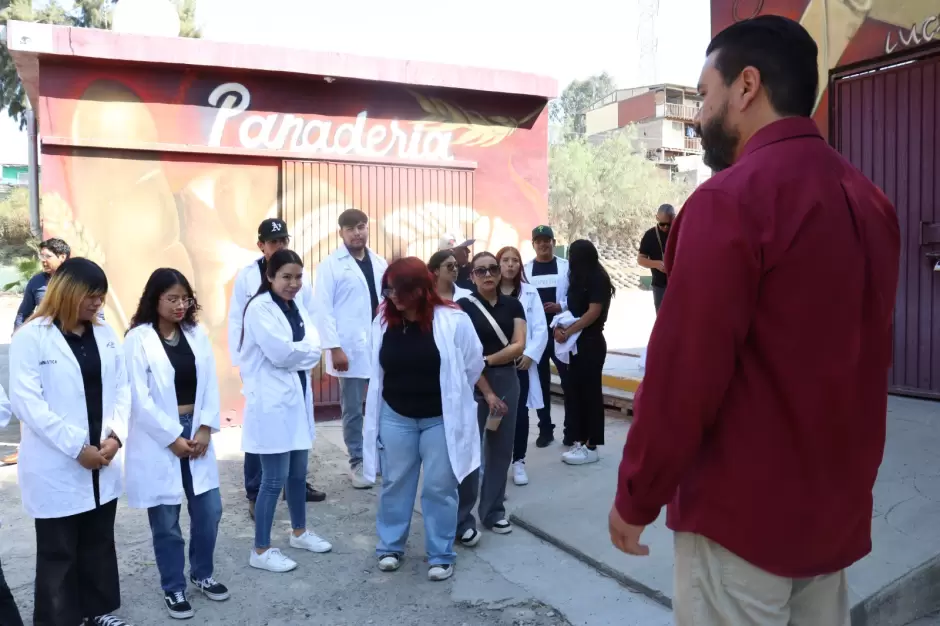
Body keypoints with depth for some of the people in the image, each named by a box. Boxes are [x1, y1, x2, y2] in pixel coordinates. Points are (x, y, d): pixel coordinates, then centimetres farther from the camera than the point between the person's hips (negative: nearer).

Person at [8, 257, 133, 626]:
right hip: (56, 467, -5)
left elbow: (121, 389, 6)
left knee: (99, 543, 17)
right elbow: (26, 402, -15)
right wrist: (76, 447, -18)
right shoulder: (31, 337, -9)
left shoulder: (105, 335, 7)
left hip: (103, 463, 5)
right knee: (58, 552, 9)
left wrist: (115, 435, -10)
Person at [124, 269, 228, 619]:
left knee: (209, 511, 8)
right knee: (166, 521, 6)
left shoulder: (197, 335, 6)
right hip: (159, 438, -4)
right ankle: (173, 588, 25)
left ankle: (202, 574, 30)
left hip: (196, 433, 4)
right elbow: (139, 398, -13)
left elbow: (210, 385, 5)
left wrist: (206, 429, -6)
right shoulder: (138, 339, -9)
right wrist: (173, 438, -12)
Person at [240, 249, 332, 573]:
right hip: (272, 402, -8)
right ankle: (261, 550, 14)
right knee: (275, 479, -1)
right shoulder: (259, 308, -13)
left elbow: (315, 346, 3)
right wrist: (305, 349, -5)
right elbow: (280, 353, -21)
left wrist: (296, 350, -14)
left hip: (298, 397, 8)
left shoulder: (297, 307, 11)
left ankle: (300, 532, 37)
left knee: (298, 472, 19)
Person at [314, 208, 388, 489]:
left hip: (383, 346, 4)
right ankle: (357, 463, 20)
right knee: (353, 409, 6)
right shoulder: (331, 265, -3)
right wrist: (334, 348, -15)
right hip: (350, 349, -4)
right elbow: (323, 309, -8)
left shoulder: (380, 263, 11)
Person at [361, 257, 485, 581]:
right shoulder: (383, 322, -4)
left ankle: (441, 556, 22)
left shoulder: (453, 320, -16)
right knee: (395, 483, 15)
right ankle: (390, 546, 33)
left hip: (441, 419, -3)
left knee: (439, 488, 7)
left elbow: (473, 366, -3)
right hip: (395, 417, 3)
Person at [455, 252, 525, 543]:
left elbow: (518, 347, -3)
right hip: (473, 383, -4)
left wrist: (486, 359, -13)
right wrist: (487, 392, -12)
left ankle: (493, 511, 25)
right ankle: (463, 519, 7)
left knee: (501, 449, 10)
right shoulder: (464, 306, -5)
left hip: (507, 381, 4)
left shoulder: (513, 305, 6)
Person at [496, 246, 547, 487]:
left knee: (520, 412, 3)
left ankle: (518, 461, 15)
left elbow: (540, 329, 2)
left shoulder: (530, 293, 5)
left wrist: (530, 354, -7)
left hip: (521, 362, 1)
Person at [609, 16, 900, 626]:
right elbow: (867, 361, 13)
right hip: (838, 509, 8)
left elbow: (684, 376, -20)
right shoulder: (870, 200, 7)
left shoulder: (730, 199, -19)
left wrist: (636, 499, -8)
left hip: (743, 513, -7)